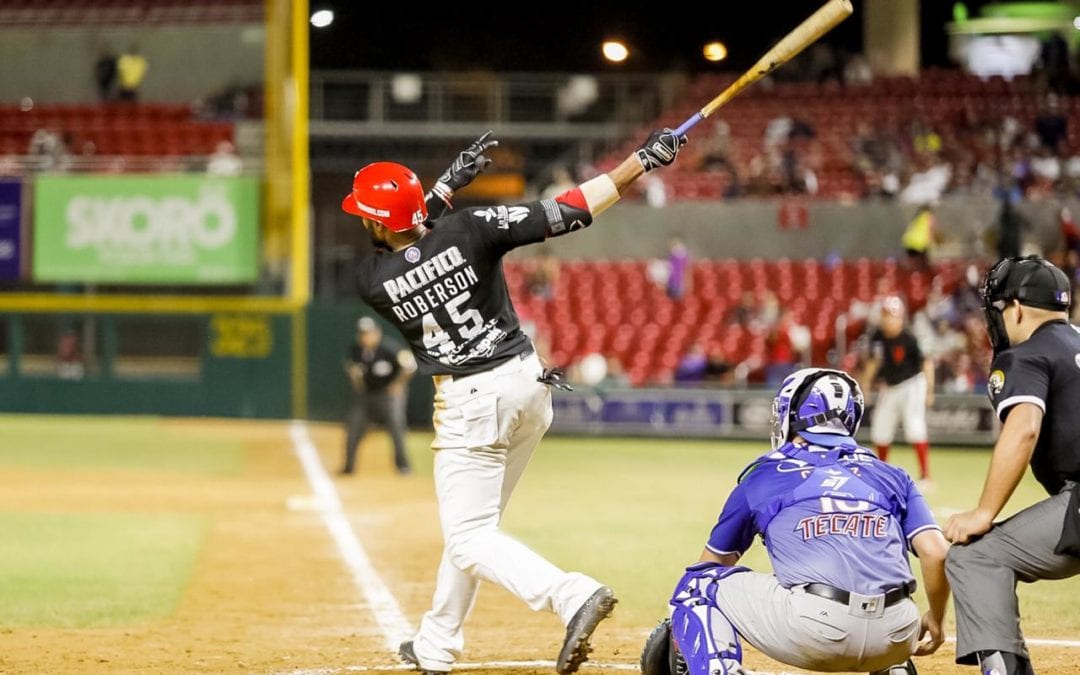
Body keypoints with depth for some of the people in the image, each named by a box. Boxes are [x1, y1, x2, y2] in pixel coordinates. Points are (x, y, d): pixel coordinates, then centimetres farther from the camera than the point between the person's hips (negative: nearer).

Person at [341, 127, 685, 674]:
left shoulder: (370, 282, -12)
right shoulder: (469, 228, -11)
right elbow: (564, 213, -16)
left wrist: (447, 186, 12)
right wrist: (641, 160, -15)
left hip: (469, 407, -5)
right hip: (528, 384, 5)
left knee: (469, 536, -1)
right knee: (471, 520, 19)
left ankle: (572, 596, -26)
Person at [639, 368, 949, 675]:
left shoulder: (763, 477, 19)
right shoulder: (891, 477, 21)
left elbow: (715, 561, 32)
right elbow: (936, 553, 8)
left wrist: (681, 625, 49)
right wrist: (935, 619, 26)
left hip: (812, 632, -4)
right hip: (895, 639, 4)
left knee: (700, 583, 18)